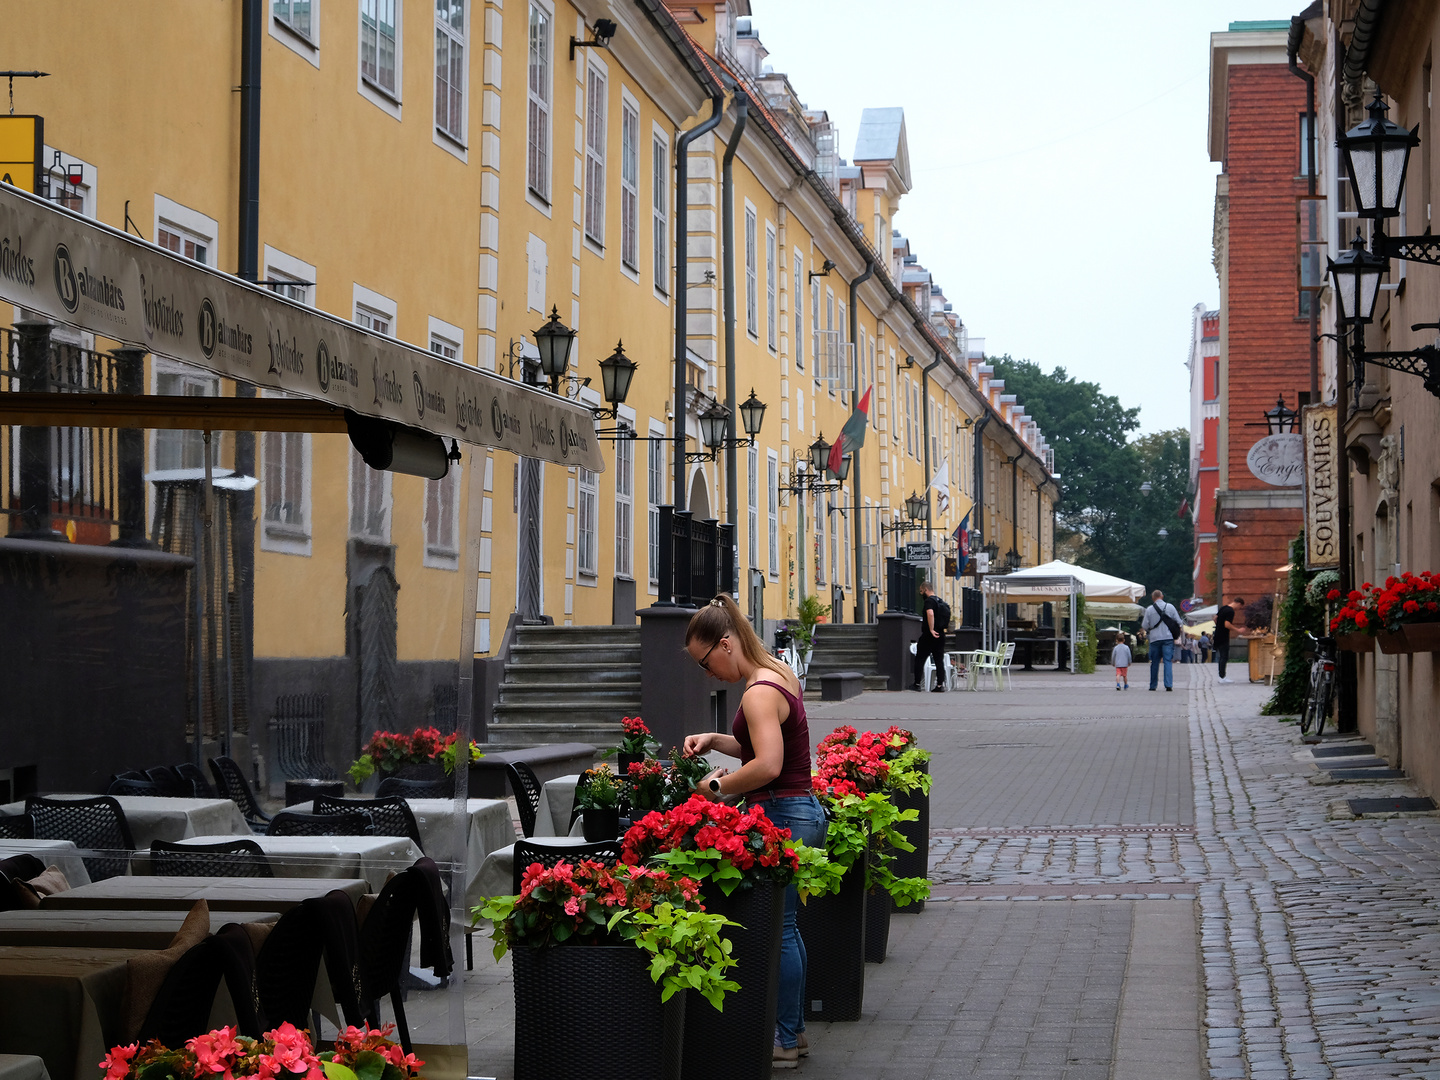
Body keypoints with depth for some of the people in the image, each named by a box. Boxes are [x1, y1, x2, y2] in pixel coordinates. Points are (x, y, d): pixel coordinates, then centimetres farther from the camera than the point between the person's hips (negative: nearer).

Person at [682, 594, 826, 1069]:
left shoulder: (759, 693, -19)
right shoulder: (778, 674, 12)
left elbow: (768, 765, -30)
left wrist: (717, 786, -18)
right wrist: (715, 741, 11)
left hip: (782, 817, -10)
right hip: (802, 811, 10)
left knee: (777, 928, -2)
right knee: (784, 925, 17)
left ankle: (784, 1041, 5)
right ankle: (793, 1028, 26)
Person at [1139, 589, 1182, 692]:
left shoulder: (1149, 609, -2)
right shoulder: (1170, 607, 0)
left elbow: (1144, 626, 0)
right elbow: (1178, 622, 5)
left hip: (1155, 638, 0)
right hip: (1168, 638, 0)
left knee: (1154, 663, 9)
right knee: (1168, 661, -1)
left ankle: (1153, 686, 13)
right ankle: (1168, 684, -13)